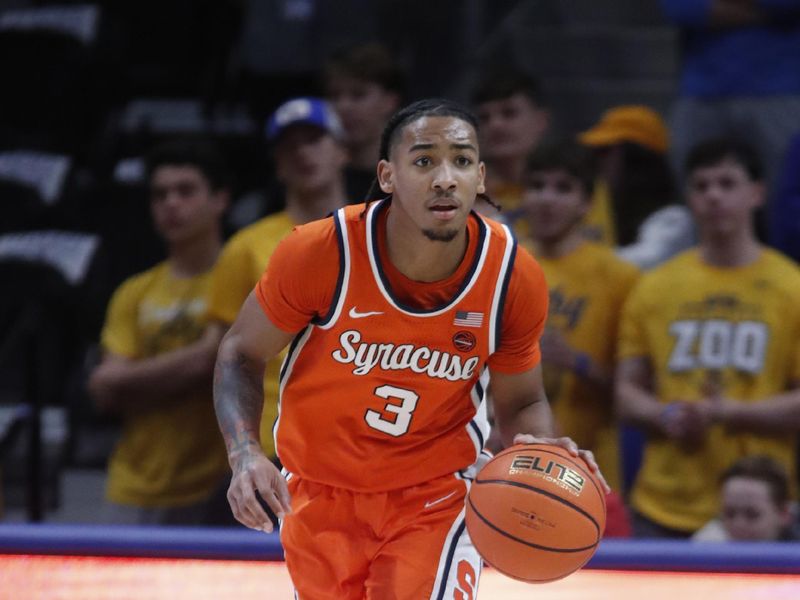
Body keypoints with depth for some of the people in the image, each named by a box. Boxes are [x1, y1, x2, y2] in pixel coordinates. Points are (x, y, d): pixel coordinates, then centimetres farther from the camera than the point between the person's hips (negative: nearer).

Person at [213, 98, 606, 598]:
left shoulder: (514, 277, -17)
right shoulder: (320, 255, -21)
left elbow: (520, 402, -1)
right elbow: (241, 353, -6)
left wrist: (542, 453, -24)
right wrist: (245, 453, -23)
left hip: (436, 495, -1)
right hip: (320, 494, 1)